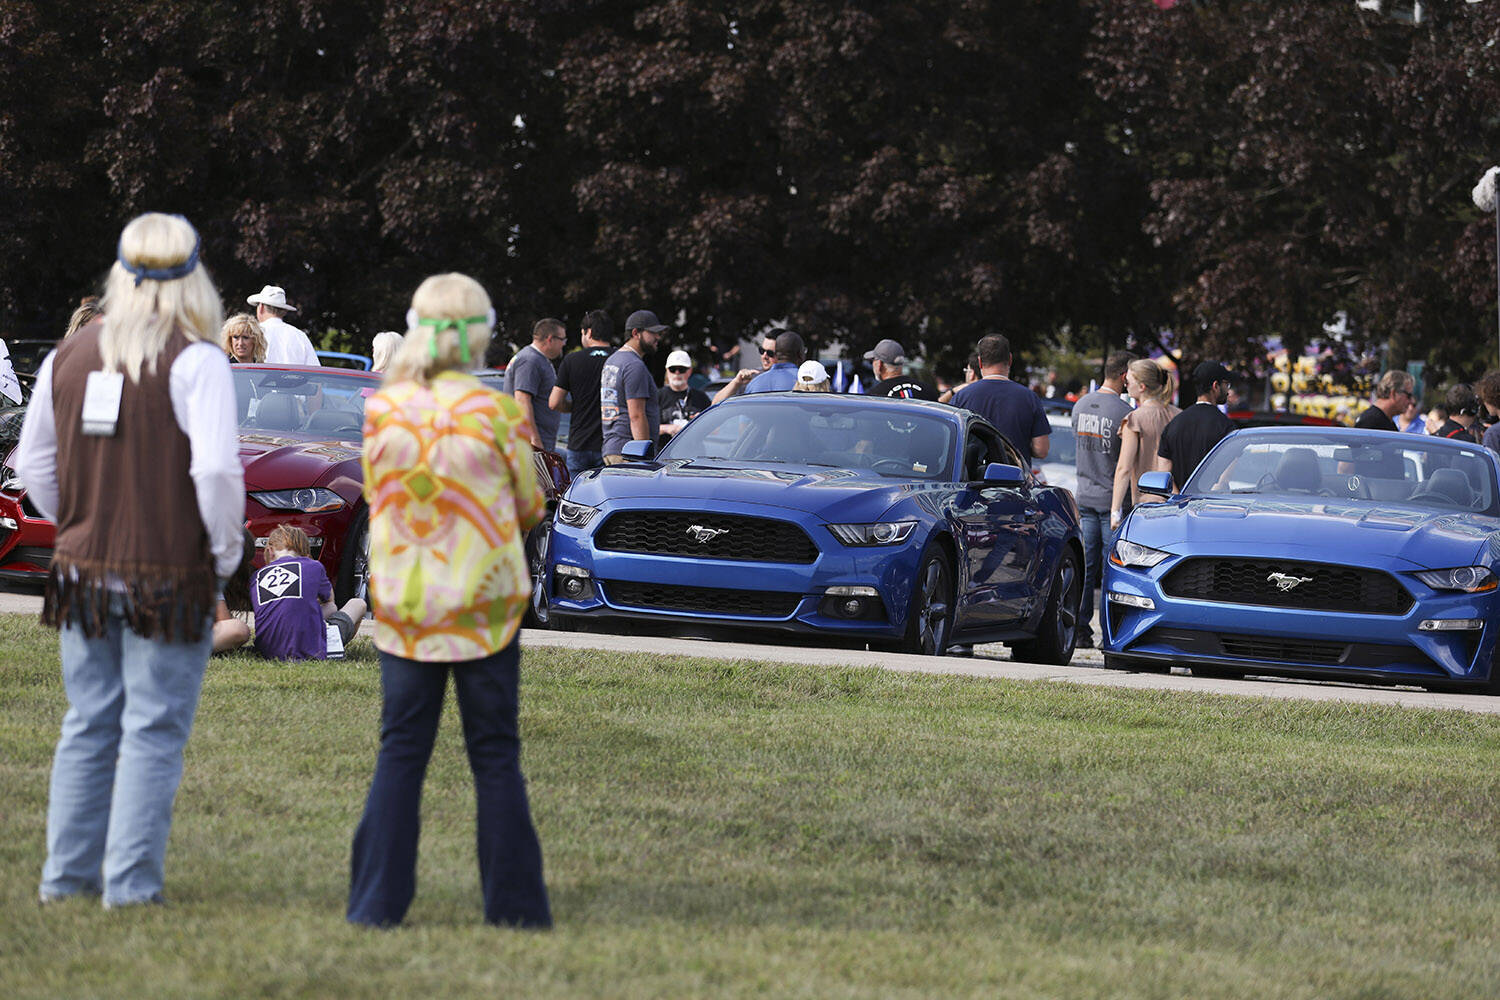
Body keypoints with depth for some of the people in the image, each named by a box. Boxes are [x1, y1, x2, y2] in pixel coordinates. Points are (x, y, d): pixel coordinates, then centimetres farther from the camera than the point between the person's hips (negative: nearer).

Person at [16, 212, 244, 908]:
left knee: (88, 726, 14)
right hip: (170, 577, -5)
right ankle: (130, 880, 2)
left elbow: (34, 464, 11)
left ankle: (68, 871, 18)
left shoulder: (69, 355, 4)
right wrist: (225, 550, -6)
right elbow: (216, 468, -21)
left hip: (82, 567, 5)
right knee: (154, 732, 2)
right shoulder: (195, 360, -13)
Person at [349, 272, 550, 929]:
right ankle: (514, 905, 9)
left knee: (400, 754, 8)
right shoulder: (498, 413, -12)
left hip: (402, 604, 2)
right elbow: (530, 506, -1)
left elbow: (377, 498, 7)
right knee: (495, 756, 6)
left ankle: (377, 902, 5)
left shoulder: (381, 412, -5)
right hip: (484, 605, -2)